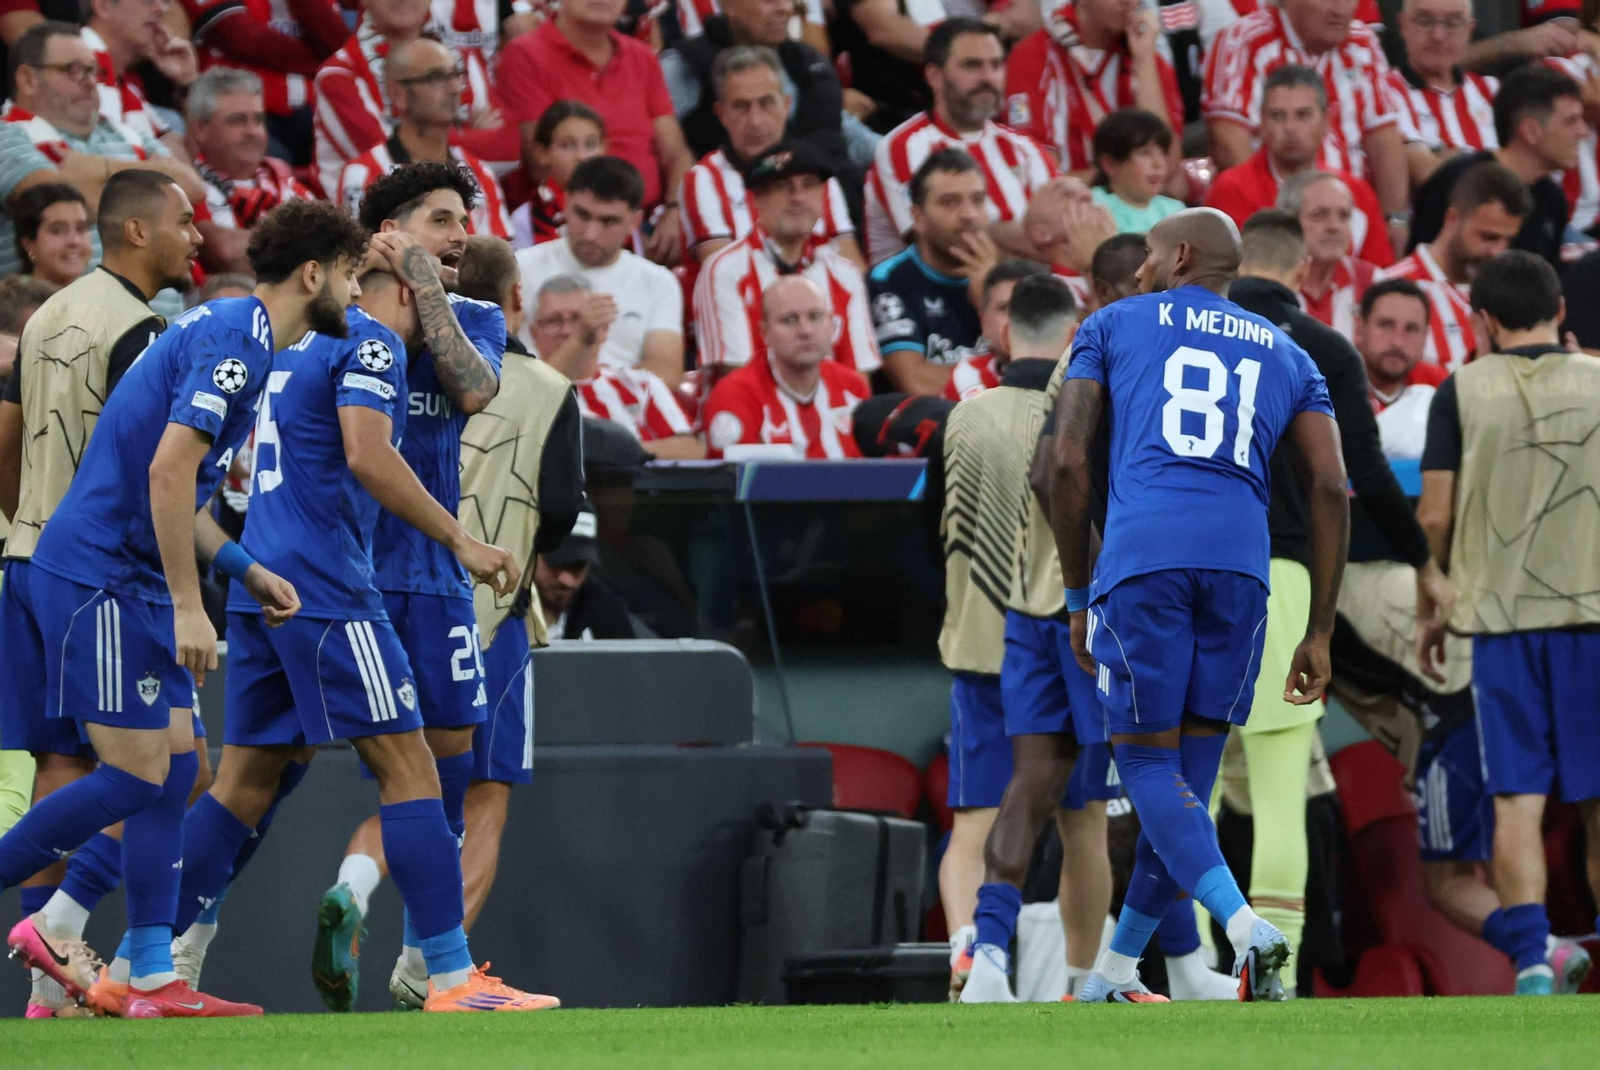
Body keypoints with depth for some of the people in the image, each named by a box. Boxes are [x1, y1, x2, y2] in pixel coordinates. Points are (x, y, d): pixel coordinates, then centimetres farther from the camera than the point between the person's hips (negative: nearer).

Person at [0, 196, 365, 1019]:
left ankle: (151, 976, 6)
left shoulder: (231, 334, 17)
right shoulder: (237, 340, -15)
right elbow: (168, 470, -23)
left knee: (174, 766, 7)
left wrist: (245, 570, 19)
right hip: (101, 579, -10)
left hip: (130, 582, 10)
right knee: (135, 777, -10)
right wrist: (187, 605, -21)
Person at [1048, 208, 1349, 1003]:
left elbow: (1067, 464, 7)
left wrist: (1077, 597, 15)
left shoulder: (1113, 326, 17)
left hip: (1139, 552, -3)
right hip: (1240, 562, 3)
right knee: (1188, 775, 12)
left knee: (1150, 767, 0)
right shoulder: (1288, 359, 24)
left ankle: (1246, 928, -23)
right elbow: (1331, 490, 12)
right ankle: (1115, 975, 20)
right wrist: (1319, 634, 13)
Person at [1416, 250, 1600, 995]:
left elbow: (1435, 516, -1)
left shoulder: (1462, 391, 0)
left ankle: (1531, 955, -9)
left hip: (1499, 608, 0)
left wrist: (1429, 609, 12)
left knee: (1518, 795, 0)